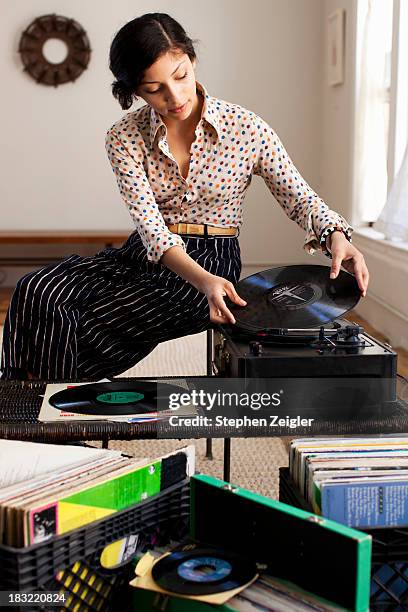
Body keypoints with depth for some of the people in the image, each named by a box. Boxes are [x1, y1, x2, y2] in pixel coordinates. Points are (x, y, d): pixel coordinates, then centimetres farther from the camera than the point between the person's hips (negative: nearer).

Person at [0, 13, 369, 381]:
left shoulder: (246, 129, -8)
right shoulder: (125, 137, -5)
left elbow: (300, 198, -1)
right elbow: (150, 224, -17)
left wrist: (336, 236, -25)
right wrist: (202, 280, -35)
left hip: (212, 261, -3)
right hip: (143, 255, 3)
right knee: (36, 291, -23)